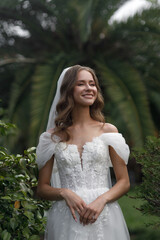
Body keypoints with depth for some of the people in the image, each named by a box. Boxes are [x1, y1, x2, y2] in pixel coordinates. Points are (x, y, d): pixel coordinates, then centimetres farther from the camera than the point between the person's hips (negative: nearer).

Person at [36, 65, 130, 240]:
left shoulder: (108, 131, 4)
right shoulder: (54, 136, 4)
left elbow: (124, 182, 4)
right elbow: (42, 188, 7)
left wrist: (101, 200, -13)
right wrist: (64, 193, -12)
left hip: (104, 217, 0)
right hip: (66, 219, 0)